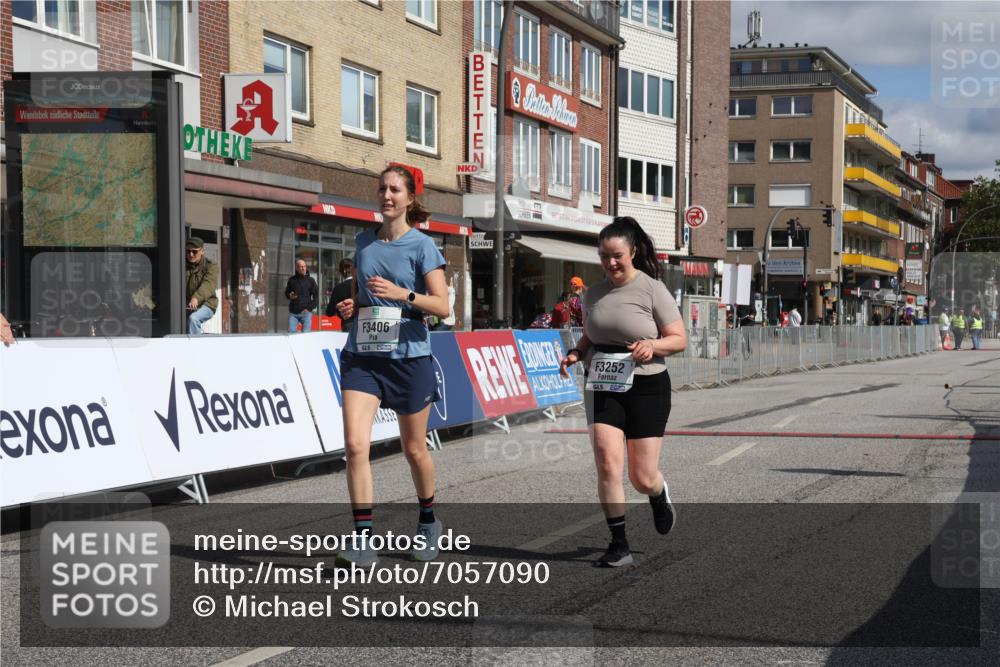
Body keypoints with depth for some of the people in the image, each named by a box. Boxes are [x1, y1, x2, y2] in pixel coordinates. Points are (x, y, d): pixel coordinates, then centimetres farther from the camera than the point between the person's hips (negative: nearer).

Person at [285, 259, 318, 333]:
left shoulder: (310, 280, 3)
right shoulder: (292, 280, 7)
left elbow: (316, 296, 3)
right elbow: (286, 293, 20)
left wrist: (309, 308, -7)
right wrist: (289, 296, -3)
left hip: (306, 313, -2)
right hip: (293, 313, 2)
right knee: (291, 332, -6)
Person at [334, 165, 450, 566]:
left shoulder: (422, 246, -5)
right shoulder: (364, 241, 9)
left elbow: (442, 306, -10)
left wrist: (404, 294, -25)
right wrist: (350, 306, 1)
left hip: (409, 356, -3)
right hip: (362, 356, 3)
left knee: (414, 449, 11)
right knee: (355, 444, -14)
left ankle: (427, 521, 36)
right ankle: (363, 539, -10)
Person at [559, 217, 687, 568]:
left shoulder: (652, 289, -7)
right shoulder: (594, 293, 7)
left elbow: (680, 339, -4)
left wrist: (652, 345, -24)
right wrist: (575, 353, -1)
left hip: (646, 388, -3)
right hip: (603, 389, 3)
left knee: (642, 478, 1)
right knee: (607, 461, -14)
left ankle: (660, 494, 39)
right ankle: (619, 545, -4)